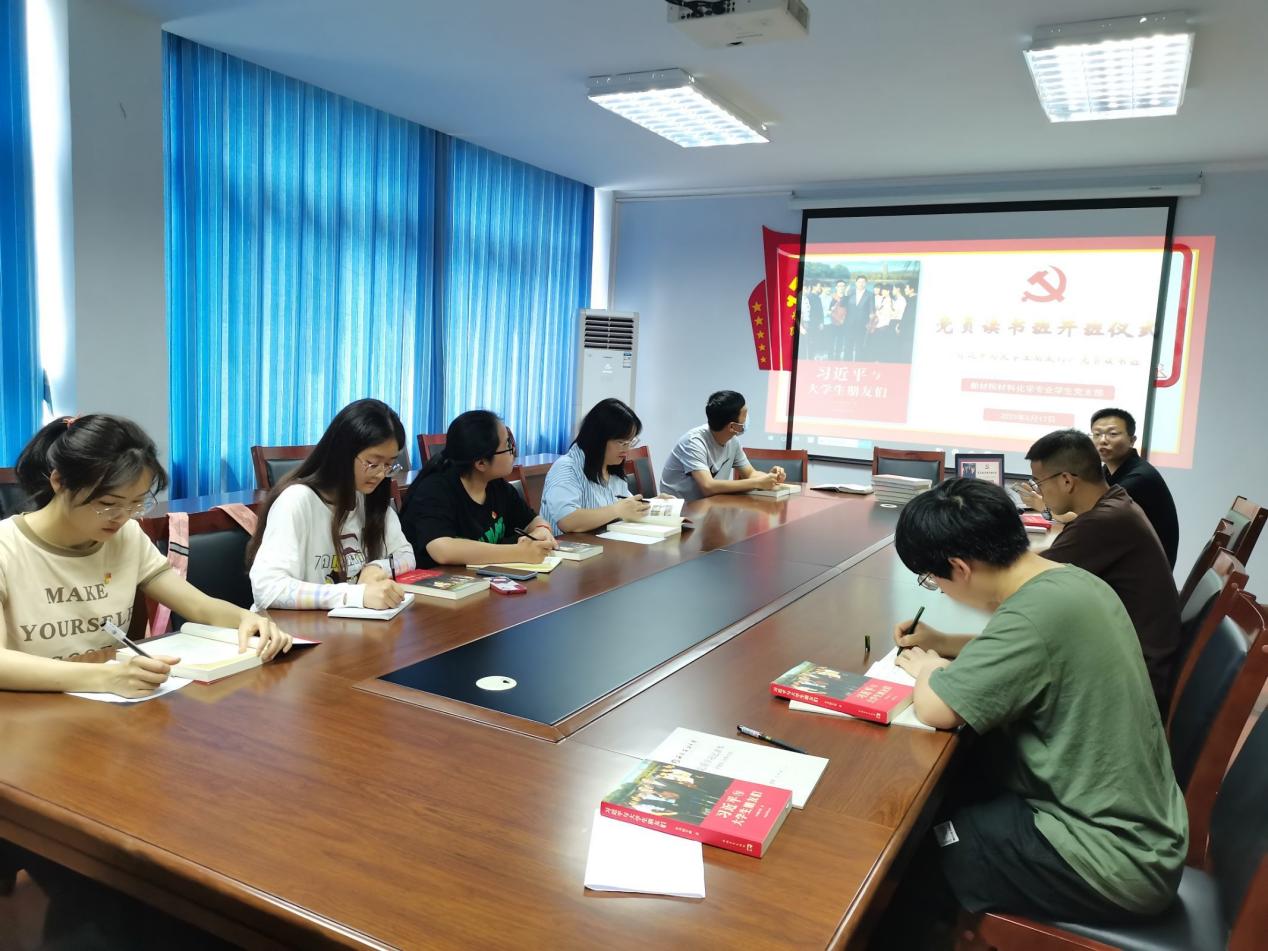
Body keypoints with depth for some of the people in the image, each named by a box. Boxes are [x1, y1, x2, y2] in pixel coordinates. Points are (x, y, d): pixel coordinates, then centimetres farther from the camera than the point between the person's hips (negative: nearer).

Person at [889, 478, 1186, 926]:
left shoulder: (1039, 612, -29)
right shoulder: (1074, 582, 0)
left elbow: (934, 709, -27)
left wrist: (929, 669, -6)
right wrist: (944, 644, 10)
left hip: (1114, 862, -8)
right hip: (1140, 834, 9)